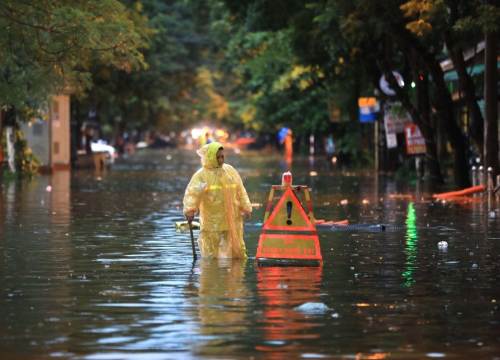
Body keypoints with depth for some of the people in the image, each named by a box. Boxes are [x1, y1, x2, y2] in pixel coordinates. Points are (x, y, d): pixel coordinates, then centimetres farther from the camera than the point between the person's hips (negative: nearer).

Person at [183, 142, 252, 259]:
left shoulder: (230, 171, 7)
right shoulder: (201, 175, -7)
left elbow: (240, 191, 12)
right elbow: (192, 193, -19)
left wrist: (245, 207, 5)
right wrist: (189, 210, -33)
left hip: (232, 221, 4)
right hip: (211, 222, -4)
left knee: (237, 251, 12)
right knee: (211, 254, -1)